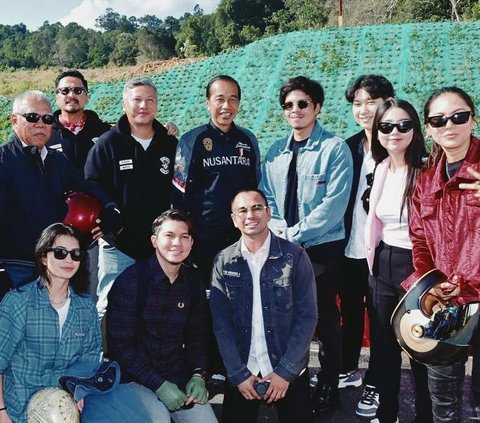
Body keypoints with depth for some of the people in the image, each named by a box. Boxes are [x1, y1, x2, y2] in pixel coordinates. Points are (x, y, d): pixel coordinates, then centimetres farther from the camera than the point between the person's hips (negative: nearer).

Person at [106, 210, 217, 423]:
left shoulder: (193, 281, 2)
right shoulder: (130, 281, -13)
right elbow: (119, 345, -13)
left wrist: (198, 375, -5)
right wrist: (159, 385, -17)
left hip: (180, 378, 5)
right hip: (137, 379, -4)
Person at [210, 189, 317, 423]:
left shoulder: (295, 256, -8)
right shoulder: (223, 262, -1)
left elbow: (307, 316, -9)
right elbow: (221, 322, -3)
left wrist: (285, 371, -12)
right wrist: (238, 373, -9)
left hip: (288, 372, -1)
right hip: (241, 372, 2)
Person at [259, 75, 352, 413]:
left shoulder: (335, 148, -7)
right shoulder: (276, 152, 10)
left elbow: (335, 203, -15)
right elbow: (265, 197, 11)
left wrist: (295, 232, -16)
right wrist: (275, 227, -8)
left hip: (323, 248, -5)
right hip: (282, 249, 5)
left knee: (326, 319, 6)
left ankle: (328, 387, 22)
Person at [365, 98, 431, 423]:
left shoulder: (427, 170, -15)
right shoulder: (381, 168, 7)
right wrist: (374, 261, 13)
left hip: (417, 265, -7)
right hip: (383, 265, 7)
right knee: (383, 345, 18)